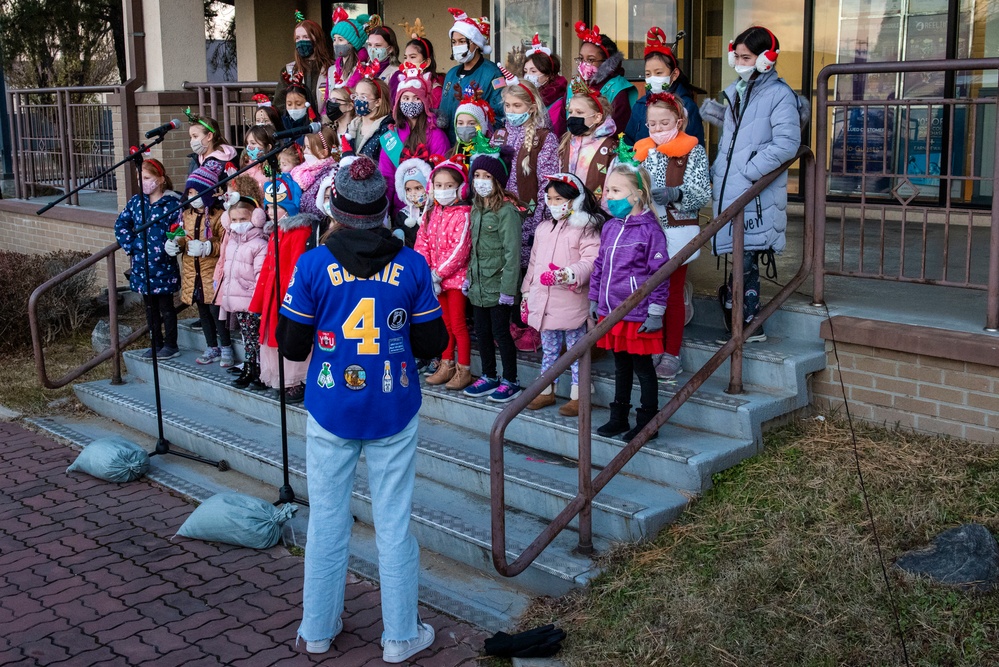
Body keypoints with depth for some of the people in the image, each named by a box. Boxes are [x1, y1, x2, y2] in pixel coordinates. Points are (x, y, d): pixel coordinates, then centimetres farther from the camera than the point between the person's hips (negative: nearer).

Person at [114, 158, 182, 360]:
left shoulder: (172, 203, -10)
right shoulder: (136, 201, 7)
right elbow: (121, 224, 10)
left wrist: (168, 249, -20)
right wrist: (130, 246, -1)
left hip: (163, 266, -6)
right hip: (141, 265, 6)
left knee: (166, 306, 5)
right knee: (150, 307, 15)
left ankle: (171, 345, 16)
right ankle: (156, 344, 26)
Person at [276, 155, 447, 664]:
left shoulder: (314, 264, -9)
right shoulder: (412, 266, -7)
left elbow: (292, 346, -5)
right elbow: (431, 343, -2)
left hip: (330, 412, 0)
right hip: (394, 413, 0)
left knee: (327, 521, 13)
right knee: (394, 523, 9)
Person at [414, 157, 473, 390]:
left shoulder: (463, 214, -14)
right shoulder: (431, 213, 7)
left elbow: (460, 250, -19)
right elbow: (422, 243, 4)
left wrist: (438, 273, -18)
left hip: (456, 277, -7)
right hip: (435, 277, 7)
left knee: (458, 325, -1)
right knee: (444, 324, 16)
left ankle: (464, 371, 9)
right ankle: (446, 366, 26)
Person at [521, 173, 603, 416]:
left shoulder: (585, 229, -9)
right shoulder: (543, 228, 13)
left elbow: (590, 261, -19)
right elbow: (534, 261, 19)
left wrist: (572, 274, -36)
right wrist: (527, 290, 19)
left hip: (571, 302, -7)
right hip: (543, 301, 7)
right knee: (549, 349, 18)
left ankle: (577, 397, 14)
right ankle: (546, 391, 30)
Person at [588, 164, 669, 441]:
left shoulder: (649, 230, -13)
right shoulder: (609, 227, 8)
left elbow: (660, 273, -13)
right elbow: (599, 266, 17)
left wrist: (656, 312, -14)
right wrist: (594, 299, 17)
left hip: (638, 314, -7)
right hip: (610, 312, 7)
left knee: (642, 366, 5)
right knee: (621, 365, 18)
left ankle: (648, 422, 16)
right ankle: (619, 417, 29)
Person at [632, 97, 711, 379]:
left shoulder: (693, 151, -1)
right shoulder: (643, 151, 11)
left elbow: (703, 194, -10)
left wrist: (675, 194, -25)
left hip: (677, 231, -3)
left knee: (673, 292, 3)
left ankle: (672, 354, 11)